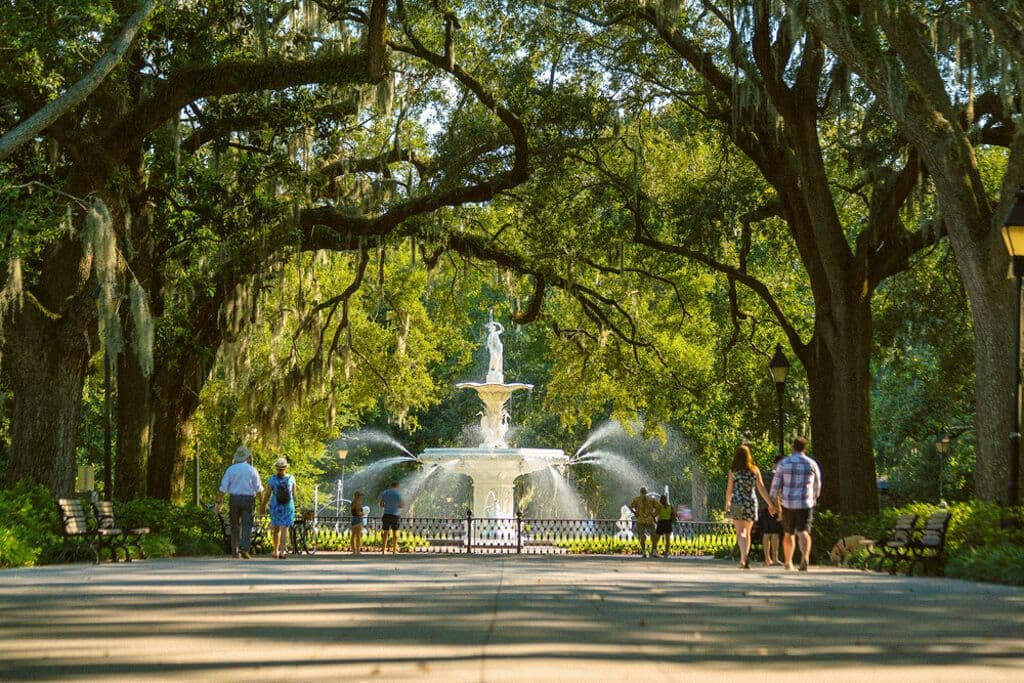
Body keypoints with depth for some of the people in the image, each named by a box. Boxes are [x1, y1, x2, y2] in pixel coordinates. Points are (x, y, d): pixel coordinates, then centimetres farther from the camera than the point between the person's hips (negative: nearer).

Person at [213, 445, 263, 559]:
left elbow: (222, 488, -4)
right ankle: (244, 548, -23)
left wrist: (217, 503, -2)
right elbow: (258, 489, -1)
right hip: (248, 500, -2)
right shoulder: (252, 470, -1)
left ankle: (235, 551, 10)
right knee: (247, 526, -3)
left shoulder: (230, 469, 1)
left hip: (234, 500, 2)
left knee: (235, 526, 12)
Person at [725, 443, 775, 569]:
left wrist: (727, 503, 16)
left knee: (740, 532, -4)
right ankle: (744, 559, 21)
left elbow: (729, 489, -1)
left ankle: (745, 556, -27)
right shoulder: (754, 470, 1)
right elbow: (761, 488, 0)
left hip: (737, 503, -3)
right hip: (751, 502, 3)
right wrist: (770, 504, 4)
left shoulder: (733, 470, -5)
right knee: (747, 532, 16)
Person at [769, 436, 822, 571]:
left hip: (788, 504, 1)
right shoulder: (812, 464, 0)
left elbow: (776, 484, -3)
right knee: (803, 533, -8)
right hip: (805, 504, -1)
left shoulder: (784, 463, -3)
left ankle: (788, 562, 29)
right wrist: (814, 498, 32)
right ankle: (805, 557, -34)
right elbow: (817, 485, 13)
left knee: (788, 533, 18)